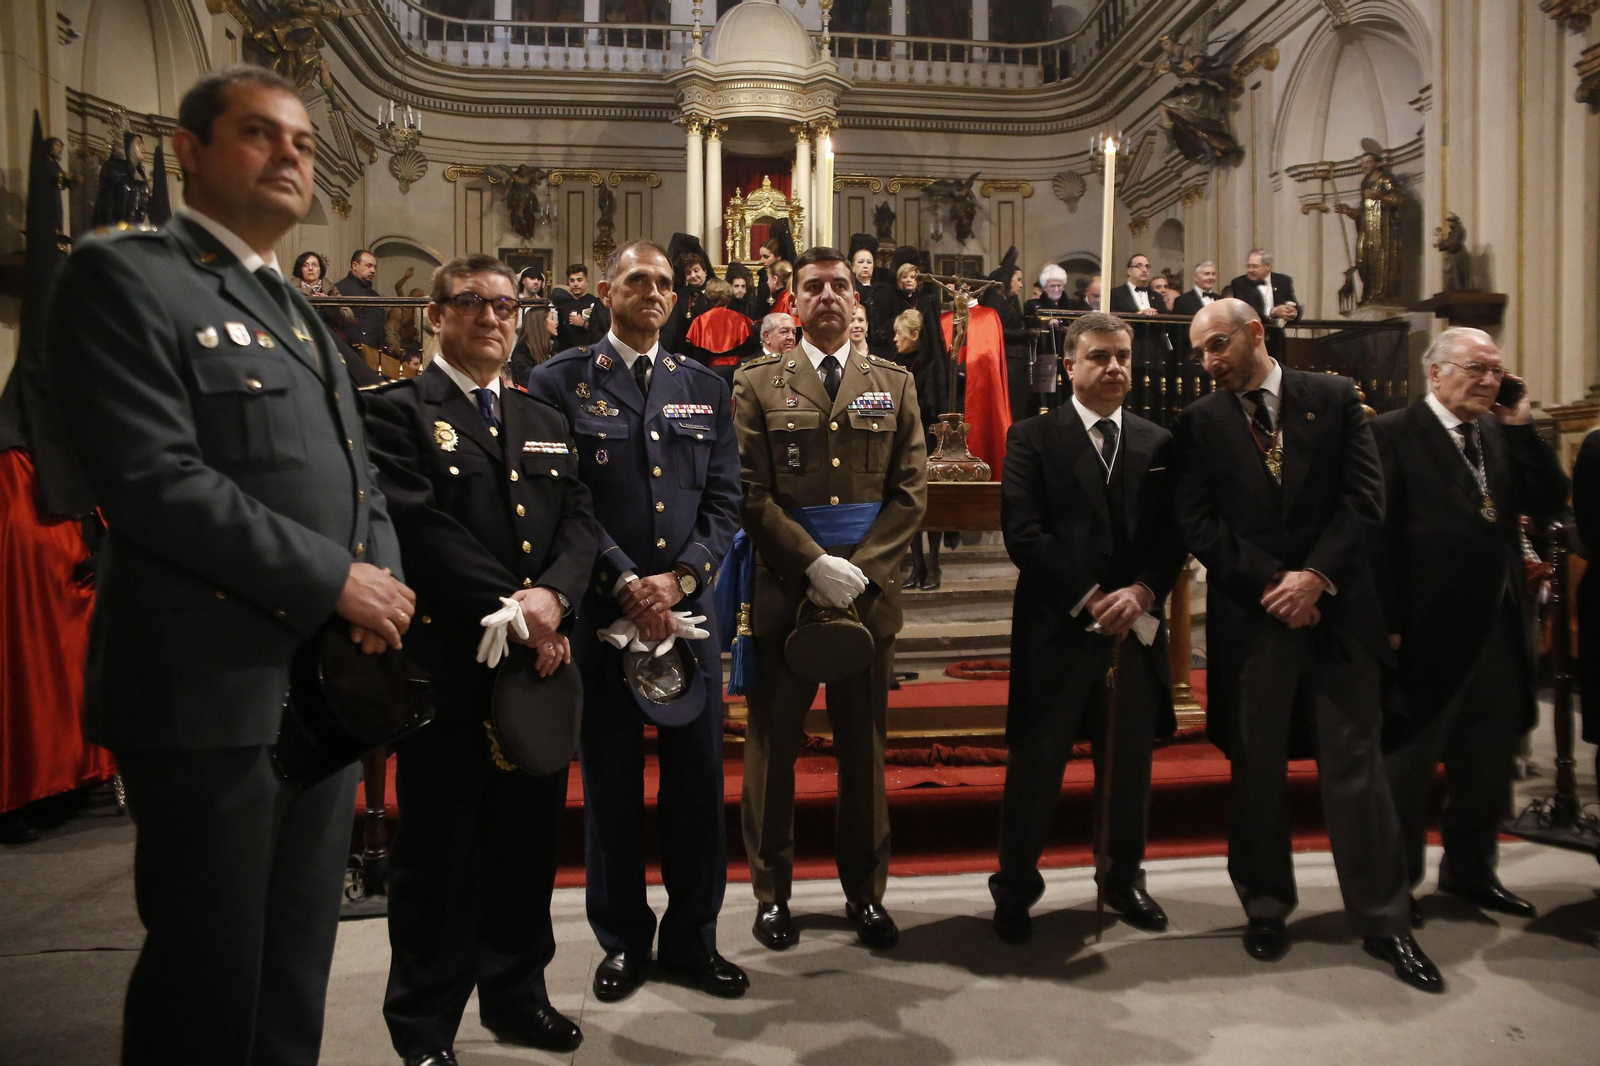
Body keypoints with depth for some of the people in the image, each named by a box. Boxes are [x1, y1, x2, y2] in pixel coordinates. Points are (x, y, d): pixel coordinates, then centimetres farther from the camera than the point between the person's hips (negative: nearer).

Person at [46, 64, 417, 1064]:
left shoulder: (303, 315, 20)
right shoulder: (125, 275, -5)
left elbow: (361, 481, 18)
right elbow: (152, 479, -17)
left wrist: (385, 585, -2)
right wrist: (334, 579, -16)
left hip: (331, 681, 8)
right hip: (214, 685, -7)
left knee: (296, 975, 17)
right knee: (208, 981, 5)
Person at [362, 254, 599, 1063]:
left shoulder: (545, 421, 18)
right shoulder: (396, 411, -2)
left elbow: (580, 520, 7)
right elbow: (417, 526, -14)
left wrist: (553, 594, -12)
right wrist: (508, 605, -17)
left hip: (539, 660, 6)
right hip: (446, 660, -5)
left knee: (528, 839, 14)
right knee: (438, 849, 6)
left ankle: (516, 993, 31)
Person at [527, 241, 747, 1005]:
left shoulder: (705, 388, 12)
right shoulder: (560, 383, 2)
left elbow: (724, 501, 6)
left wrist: (678, 578, -9)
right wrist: (627, 584, -15)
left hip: (688, 608, 3)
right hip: (600, 612, -2)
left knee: (698, 776, 7)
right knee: (611, 783, 8)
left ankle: (693, 939, 24)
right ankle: (623, 941, 26)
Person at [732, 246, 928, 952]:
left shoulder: (893, 384, 10)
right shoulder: (757, 384, 4)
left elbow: (912, 491, 3)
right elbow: (751, 494, -5)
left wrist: (858, 568, -9)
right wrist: (816, 565, -15)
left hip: (870, 593, 2)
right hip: (783, 591, -2)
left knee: (864, 745, 11)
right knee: (773, 743, 7)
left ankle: (865, 890, 27)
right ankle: (772, 891, 23)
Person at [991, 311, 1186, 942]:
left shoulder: (1158, 443, 11)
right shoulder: (1032, 439, -1)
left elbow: (1174, 535, 6)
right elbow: (1024, 535, -9)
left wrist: (1141, 592, -12)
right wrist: (1089, 601, -14)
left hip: (1134, 629, 4)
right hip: (1056, 629, -3)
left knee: (1129, 763, 13)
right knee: (1036, 765, 4)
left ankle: (1123, 878, 33)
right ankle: (1015, 888, 21)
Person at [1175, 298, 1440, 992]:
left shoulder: (1334, 398, 5)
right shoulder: (1199, 423, 4)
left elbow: (1365, 496, -2)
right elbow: (1197, 523, -4)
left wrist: (1316, 577, -13)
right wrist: (1270, 583, -12)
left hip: (1337, 609, 0)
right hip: (1249, 616, 0)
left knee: (1356, 765, 5)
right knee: (1257, 771, 9)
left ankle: (1384, 922, 18)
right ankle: (1266, 908, 26)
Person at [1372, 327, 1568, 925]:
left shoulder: (1500, 434, 10)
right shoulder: (1393, 433, -10)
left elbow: (1549, 504, 2)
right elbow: (1378, 532, -15)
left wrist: (1521, 427, -4)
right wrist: (1387, 623, -17)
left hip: (1497, 628, 7)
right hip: (1429, 630, -7)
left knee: (1488, 761, 18)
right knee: (1410, 764, 8)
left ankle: (1470, 872, 36)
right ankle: (1397, 884, 23)